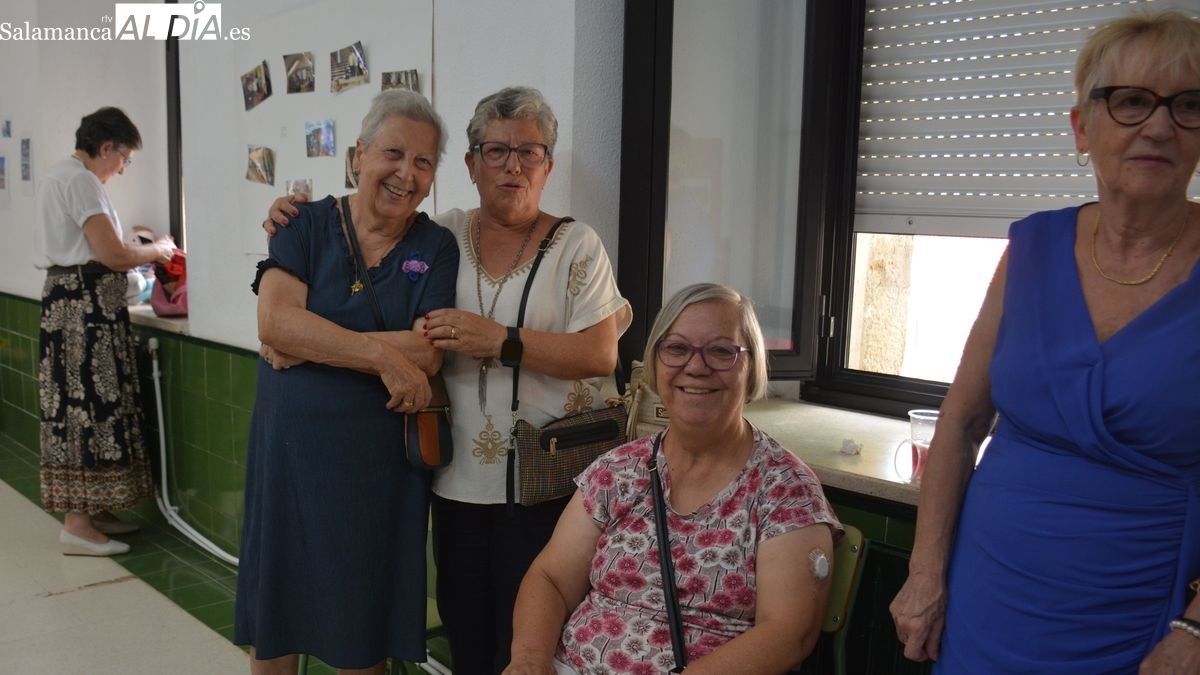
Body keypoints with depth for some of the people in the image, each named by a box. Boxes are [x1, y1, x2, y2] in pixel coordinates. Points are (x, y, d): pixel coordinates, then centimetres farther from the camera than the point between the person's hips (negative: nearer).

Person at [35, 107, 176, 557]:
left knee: (80, 402, 11)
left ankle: (93, 509, 18)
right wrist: (156, 250, -3)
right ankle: (77, 524, -3)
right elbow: (112, 254, -19)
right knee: (89, 402, -7)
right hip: (86, 305, -11)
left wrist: (139, 253, 11)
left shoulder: (59, 177, 19)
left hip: (67, 300, 11)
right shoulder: (81, 180, -13)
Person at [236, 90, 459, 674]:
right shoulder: (308, 225, 0)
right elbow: (274, 322, -14)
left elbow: (428, 352, -13)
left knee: (365, 614, 12)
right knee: (276, 609, 14)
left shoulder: (436, 247, 0)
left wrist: (308, 344, -15)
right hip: (290, 444, 1)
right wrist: (383, 354, -21)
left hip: (379, 452, 0)